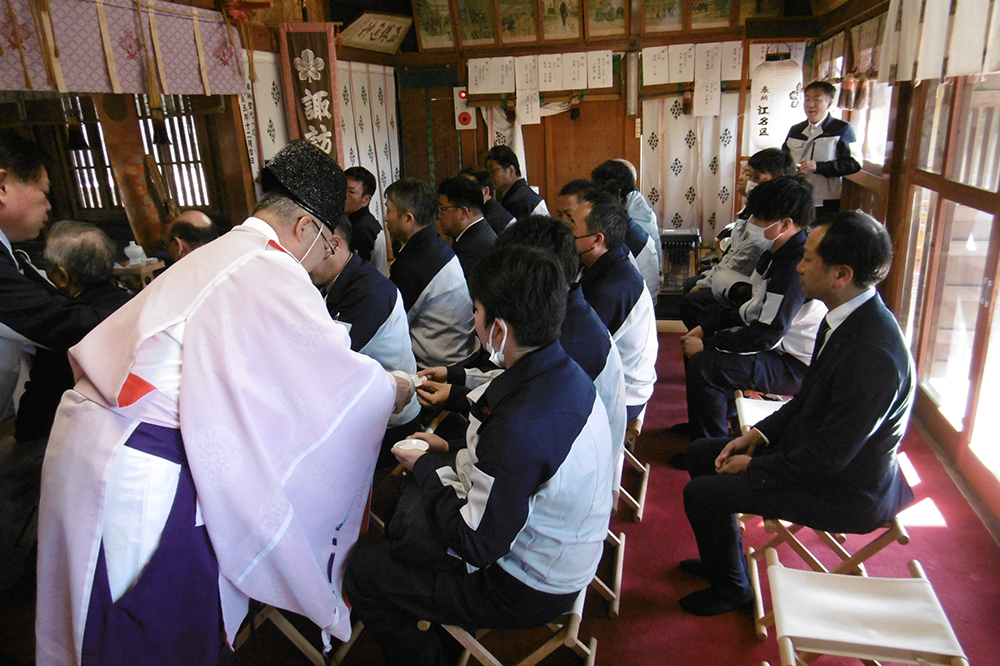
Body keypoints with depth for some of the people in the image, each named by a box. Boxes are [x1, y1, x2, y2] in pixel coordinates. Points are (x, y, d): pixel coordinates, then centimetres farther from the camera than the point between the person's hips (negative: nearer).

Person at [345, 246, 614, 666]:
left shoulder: (520, 426, -37)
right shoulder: (567, 372, -8)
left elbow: (475, 546, -25)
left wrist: (428, 468, -12)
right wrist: (452, 449, 4)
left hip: (527, 592, -9)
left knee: (363, 568, 0)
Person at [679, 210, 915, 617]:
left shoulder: (874, 354, -33)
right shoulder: (850, 317, -3)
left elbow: (829, 456, -28)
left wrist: (753, 467, -15)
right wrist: (758, 435, 1)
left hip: (845, 491, -9)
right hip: (817, 453, 9)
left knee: (701, 493, -13)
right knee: (700, 453, 11)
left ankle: (731, 587, 15)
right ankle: (724, 556, 30)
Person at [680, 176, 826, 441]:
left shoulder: (798, 267, -27)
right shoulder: (777, 253, 4)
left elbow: (767, 334, -27)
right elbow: (755, 310, 10)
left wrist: (706, 344, -19)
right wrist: (704, 328, 2)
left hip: (798, 365, -11)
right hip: (779, 345, 11)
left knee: (702, 366, -26)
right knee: (695, 343, 17)